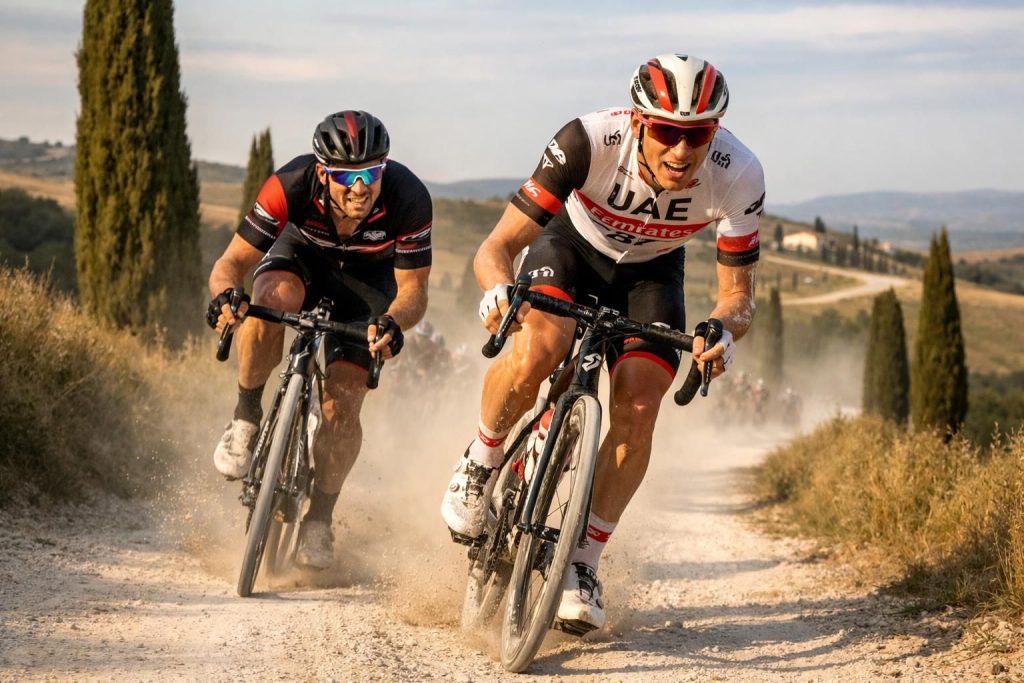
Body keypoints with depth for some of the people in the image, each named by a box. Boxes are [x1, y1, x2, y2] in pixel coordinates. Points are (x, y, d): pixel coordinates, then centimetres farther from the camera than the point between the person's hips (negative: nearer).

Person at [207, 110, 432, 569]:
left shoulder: (408, 199, -33)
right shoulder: (291, 186, -34)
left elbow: (413, 288, -25)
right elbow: (232, 262, -27)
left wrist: (393, 322, -48)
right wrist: (226, 294, -50)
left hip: (368, 282, 0)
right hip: (303, 256, 0)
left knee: (342, 405, -14)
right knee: (271, 299, -36)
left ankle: (319, 518, 7)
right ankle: (246, 420, -16)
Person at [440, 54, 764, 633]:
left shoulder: (738, 176, -31)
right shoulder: (590, 141, -37)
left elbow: (738, 293, -21)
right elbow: (497, 247, -33)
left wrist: (724, 332, -45)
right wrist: (498, 291, -56)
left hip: (650, 272, 2)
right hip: (573, 245, -2)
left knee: (638, 410, -18)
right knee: (538, 350, -32)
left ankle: (583, 563, -3)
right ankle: (482, 461, -3)